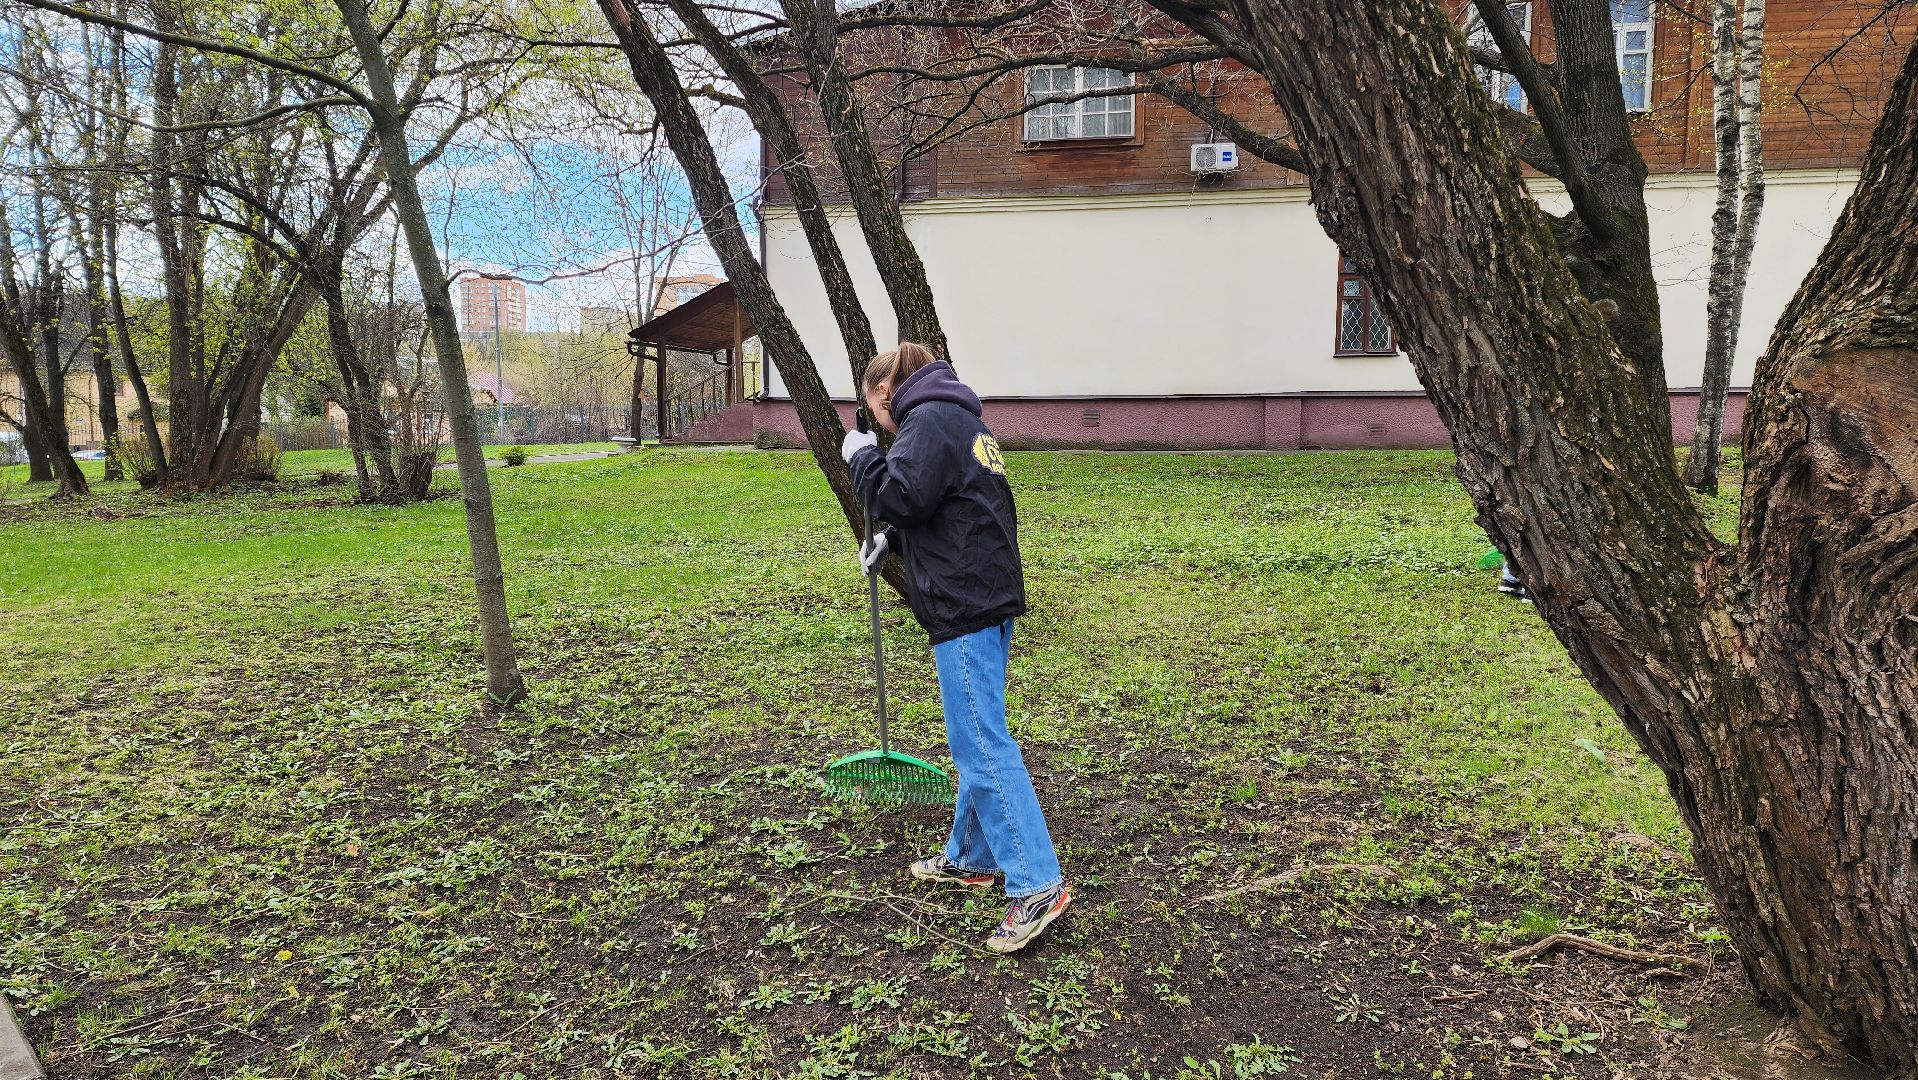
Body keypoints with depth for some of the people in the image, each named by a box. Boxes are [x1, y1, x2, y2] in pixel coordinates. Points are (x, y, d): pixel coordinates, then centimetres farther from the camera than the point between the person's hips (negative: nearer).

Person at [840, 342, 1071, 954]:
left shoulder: (930, 419, -9)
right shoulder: (960, 419, 22)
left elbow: (902, 495, -21)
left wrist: (862, 456, -4)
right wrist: (890, 540, 14)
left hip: (964, 605, -10)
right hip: (990, 596, 10)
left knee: (981, 744, -9)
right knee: (976, 738, 17)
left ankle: (1037, 884, -8)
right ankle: (971, 858, 28)